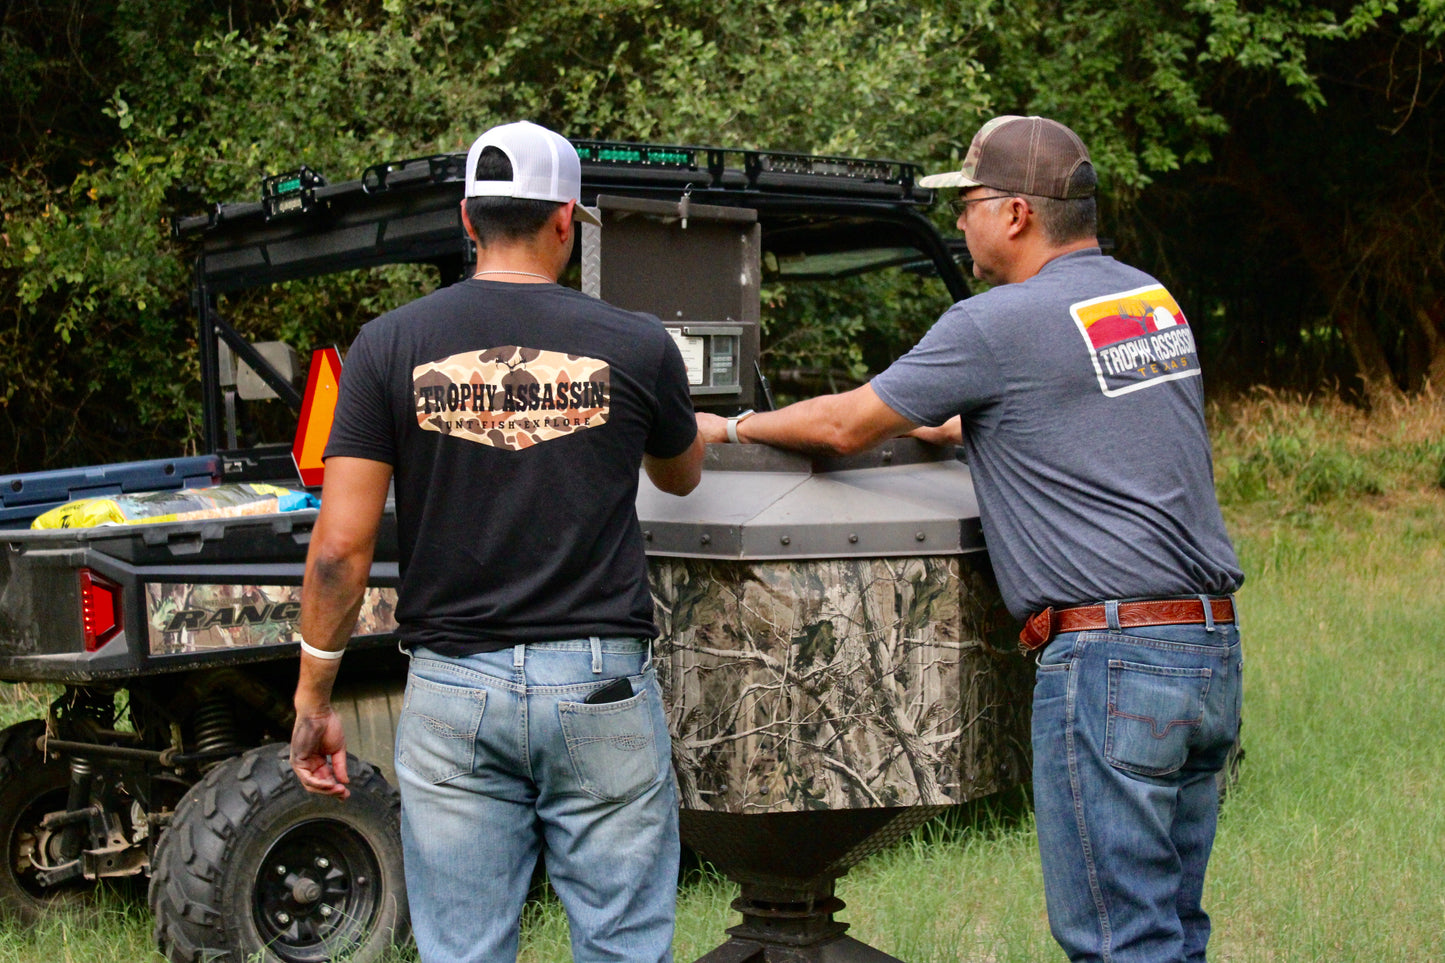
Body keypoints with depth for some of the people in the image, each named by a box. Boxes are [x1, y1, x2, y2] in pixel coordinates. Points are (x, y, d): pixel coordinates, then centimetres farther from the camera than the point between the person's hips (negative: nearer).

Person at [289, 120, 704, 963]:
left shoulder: (391, 346, -2)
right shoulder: (636, 347, -3)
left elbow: (341, 546, -5)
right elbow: (681, 477, 19)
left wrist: (313, 698, 5)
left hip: (453, 690, 1)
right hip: (601, 687, -1)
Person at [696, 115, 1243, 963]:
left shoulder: (999, 325, -8)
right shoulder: (1155, 301, 15)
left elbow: (845, 424, 3)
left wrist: (733, 428, 19)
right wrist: (954, 429, 41)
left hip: (1109, 654, -8)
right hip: (1214, 642, 8)